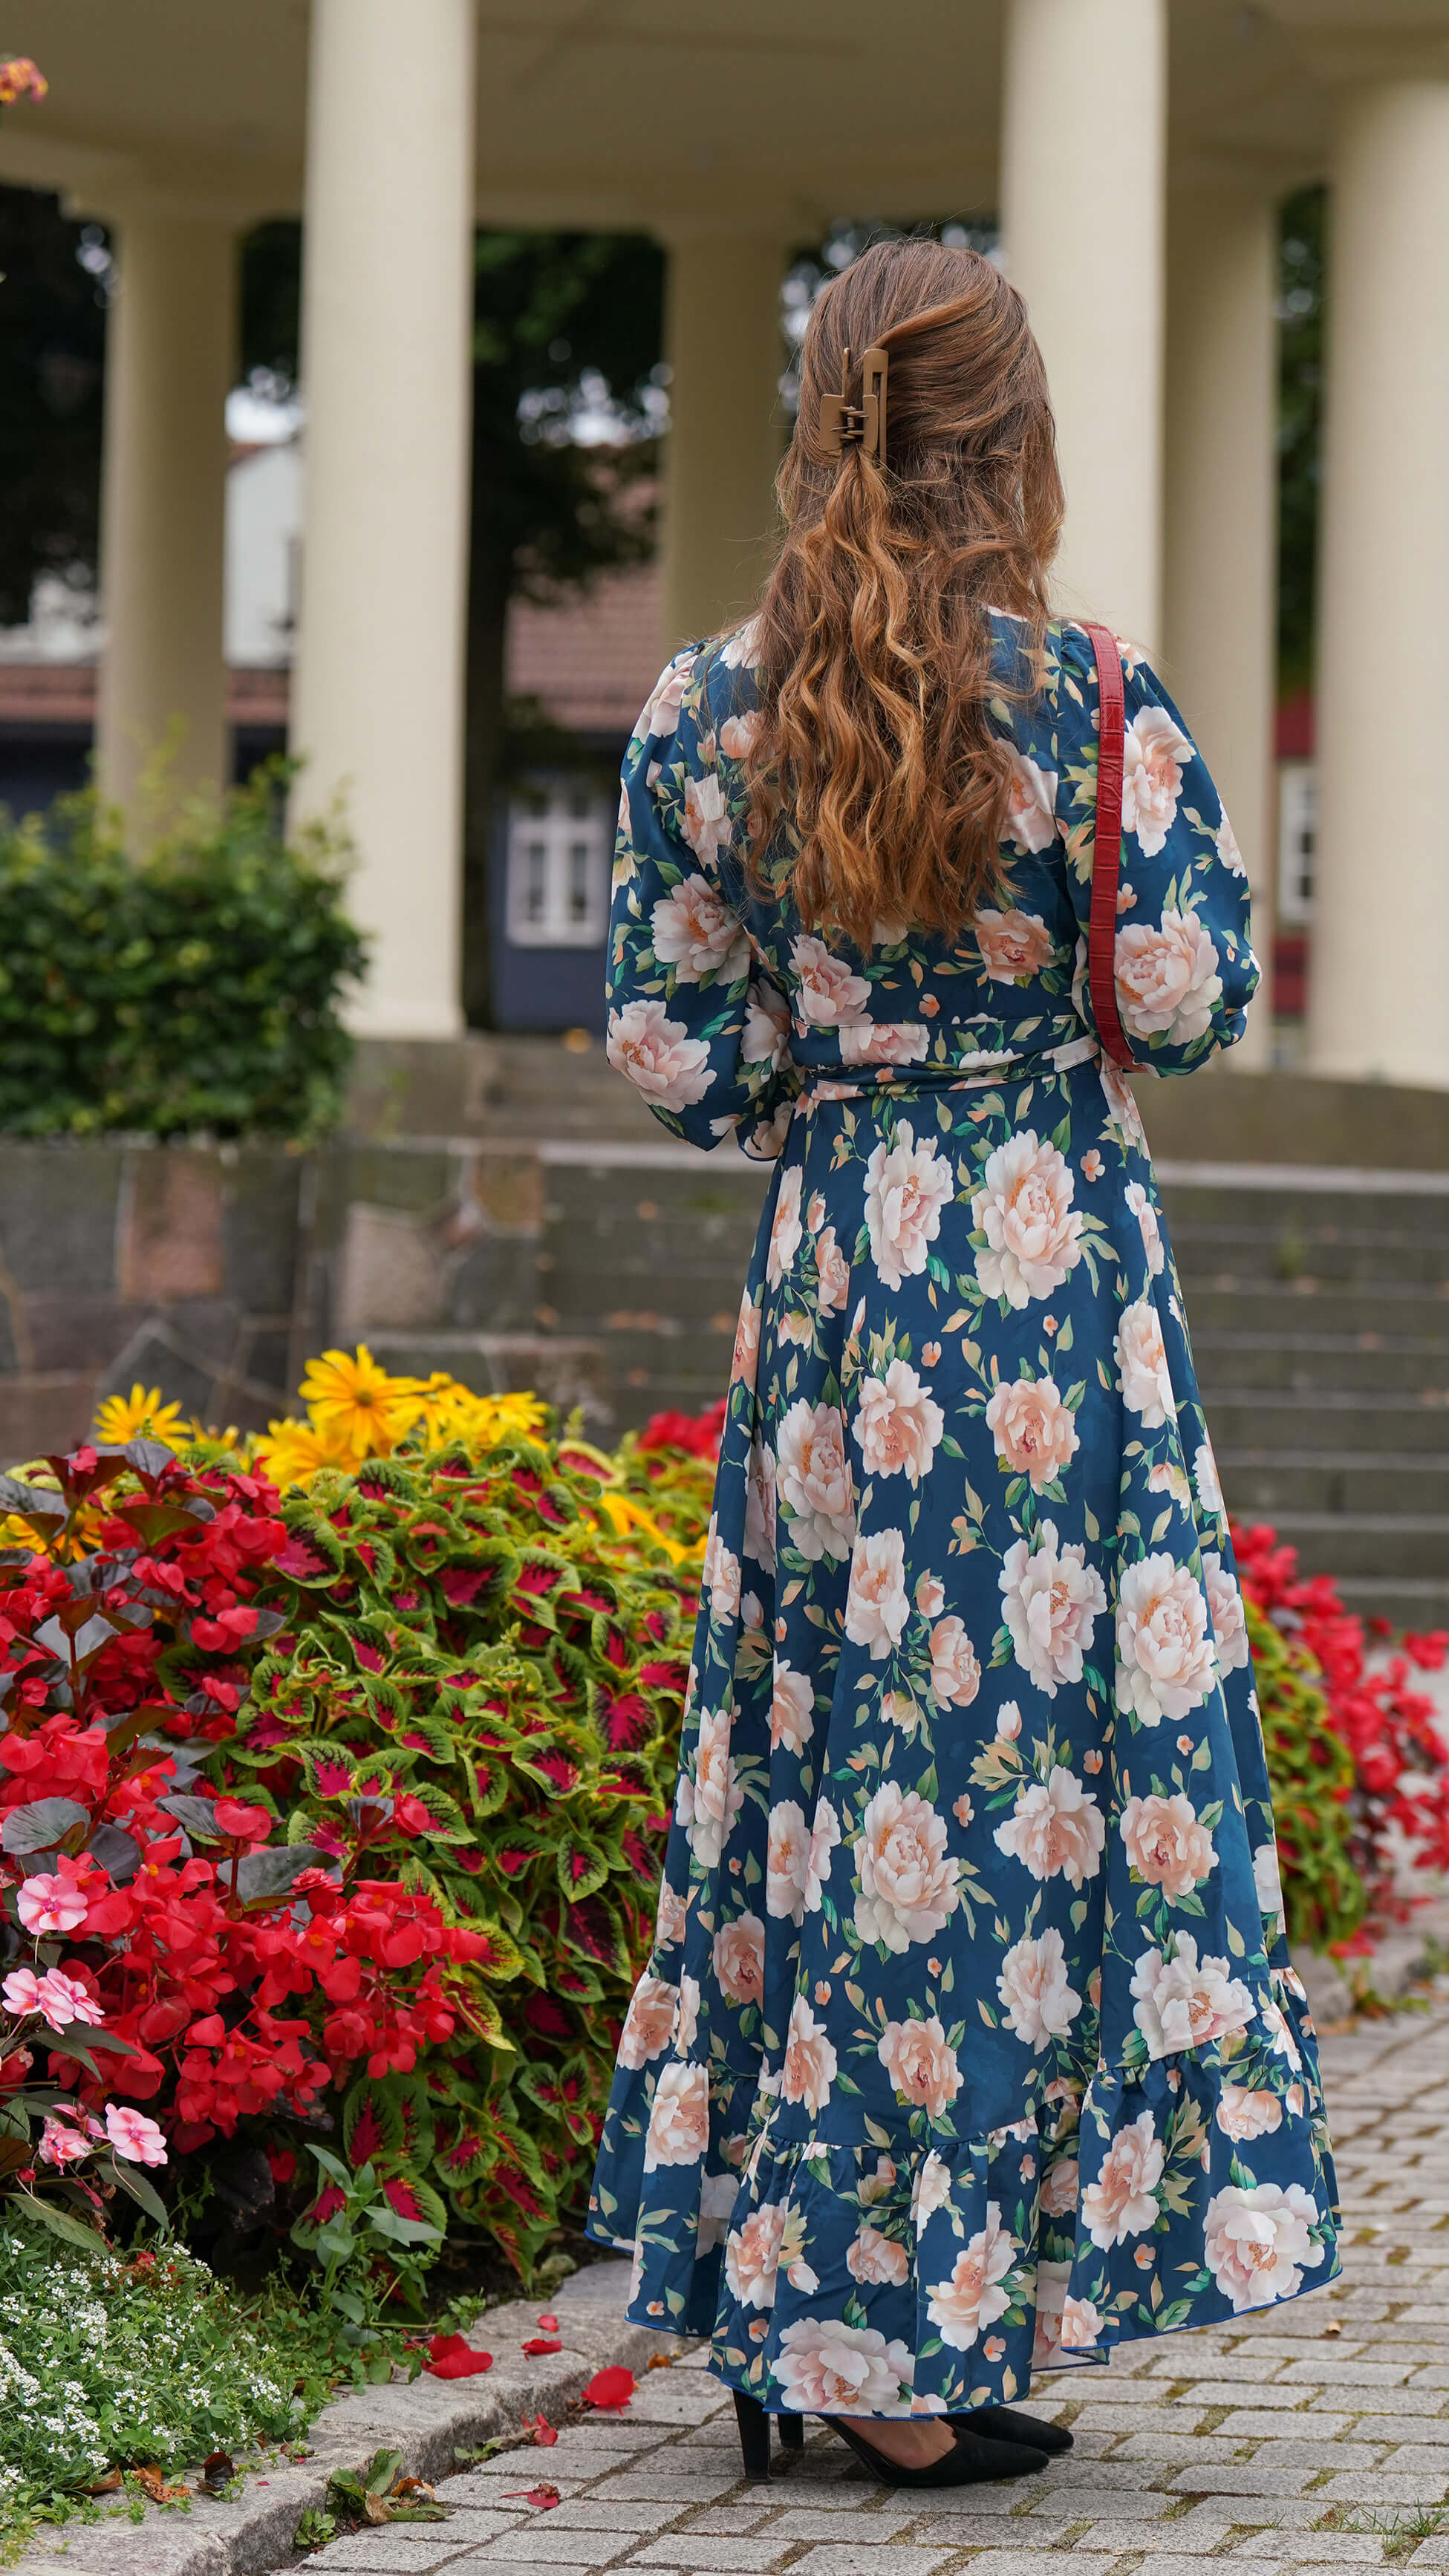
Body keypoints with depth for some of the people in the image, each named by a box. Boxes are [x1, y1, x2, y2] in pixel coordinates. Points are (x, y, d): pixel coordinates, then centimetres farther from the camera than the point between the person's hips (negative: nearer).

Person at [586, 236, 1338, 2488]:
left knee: (827, 1749, 12)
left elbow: (671, 1051, 3)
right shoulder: (1095, 703, -9)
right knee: (1026, 1748, 1)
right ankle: (917, 2343, 1)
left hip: (828, 1269, 4)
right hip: (1056, 1275, -3)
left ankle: (782, 2306, 16)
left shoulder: (704, 716, 1)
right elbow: (1189, 1001, -6)